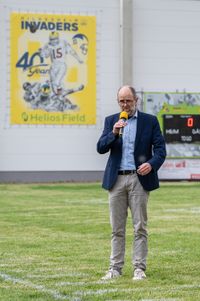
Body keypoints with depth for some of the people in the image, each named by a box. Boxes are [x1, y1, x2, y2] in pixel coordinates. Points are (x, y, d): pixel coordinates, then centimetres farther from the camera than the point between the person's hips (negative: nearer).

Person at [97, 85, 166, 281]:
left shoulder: (150, 121, 4)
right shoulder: (111, 121, 10)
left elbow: (160, 148, -1)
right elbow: (101, 148, 1)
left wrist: (151, 164, -20)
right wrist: (113, 133, -16)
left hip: (139, 179, -2)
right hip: (116, 179, 2)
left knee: (140, 227, -1)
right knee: (117, 228, 5)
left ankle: (139, 269, 3)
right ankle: (115, 268, 10)